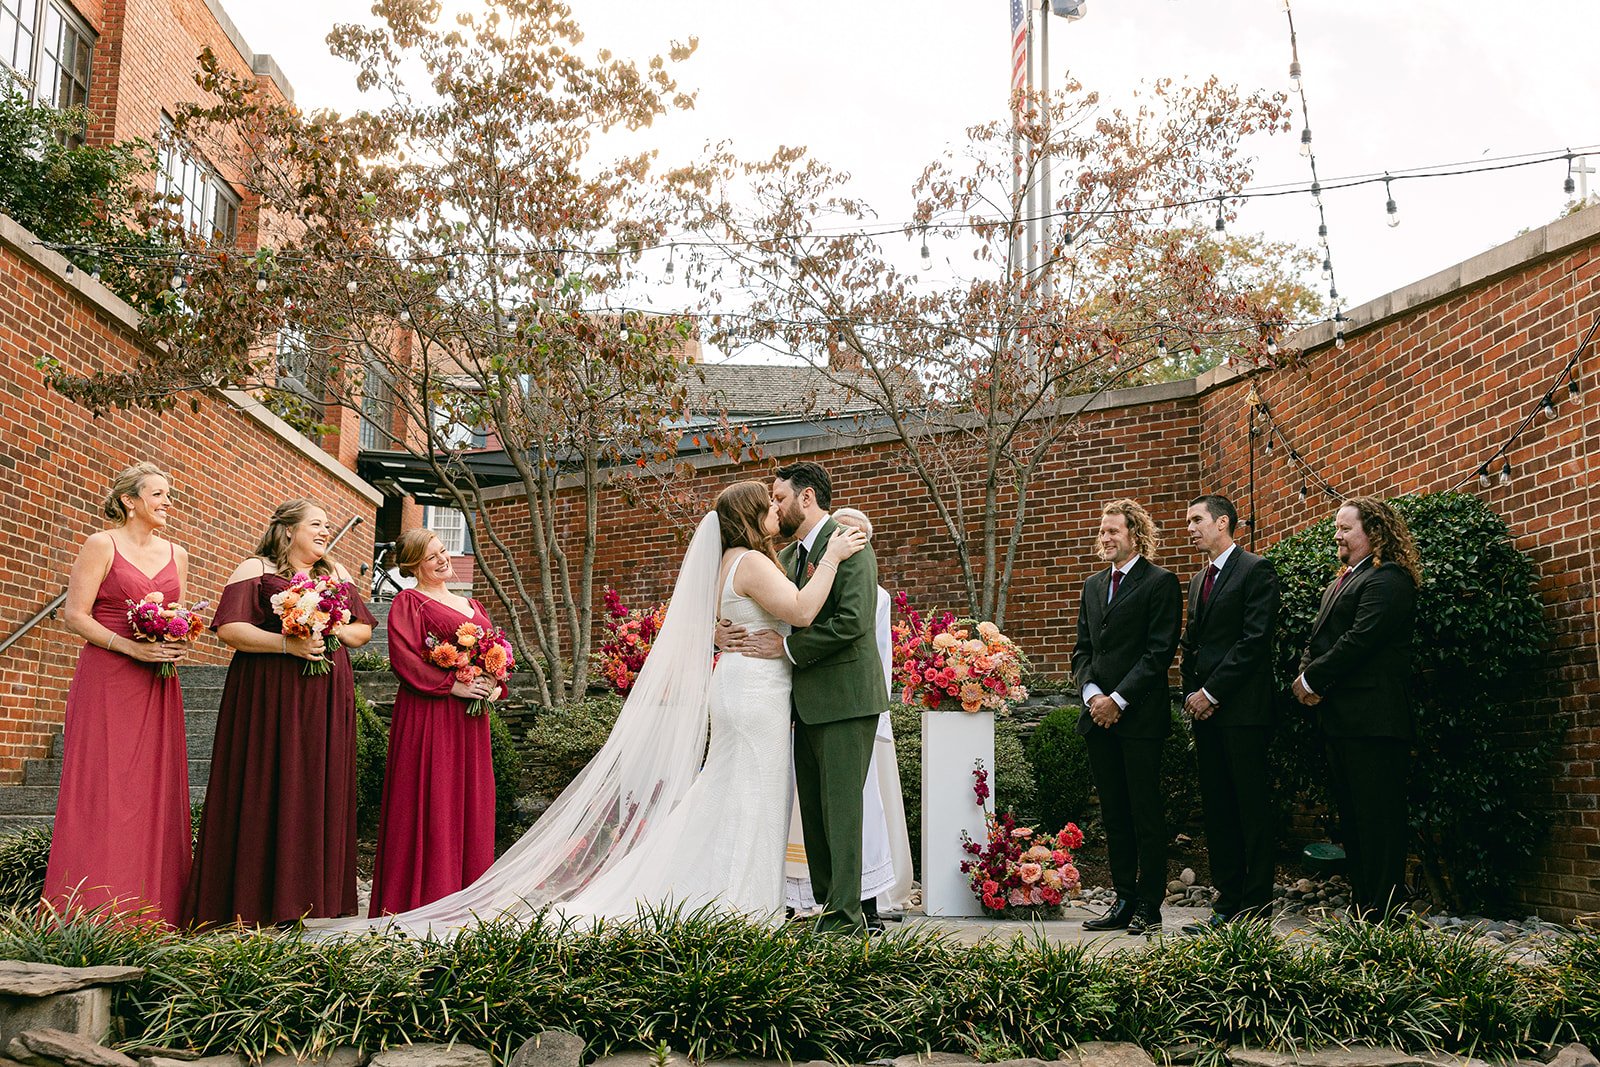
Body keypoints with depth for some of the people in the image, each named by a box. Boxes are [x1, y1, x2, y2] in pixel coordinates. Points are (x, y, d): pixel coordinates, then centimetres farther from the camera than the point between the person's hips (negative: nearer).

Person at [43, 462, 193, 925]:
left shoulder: (176, 555, 15)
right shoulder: (102, 545, -2)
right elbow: (75, 615, -7)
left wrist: (179, 644, -1)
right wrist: (131, 647, -17)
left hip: (157, 685, 5)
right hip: (106, 680, -5)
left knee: (155, 790, 2)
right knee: (102, 789, -6)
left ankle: (150, 912, 6)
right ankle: (92, 914, -2)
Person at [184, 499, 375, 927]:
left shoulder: (337, 574, 18)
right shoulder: (256, 570, 1)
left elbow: (364, 629, 19)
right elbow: (229, 628, -9)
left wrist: (338, 631, -3)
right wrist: (287, 643, -18)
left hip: (326, 698, 5)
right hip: (269, 696, -5)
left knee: (321, 794, 2)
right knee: (266, 793, -6)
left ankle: (313, 898, 7)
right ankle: (254, 903, -1)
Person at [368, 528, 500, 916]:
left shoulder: (472, 605, 21)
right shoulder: (408, 603, -1)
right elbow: (404, 656, -13)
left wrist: (496, 686, 0)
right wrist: (453, 685, -18)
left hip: (470, 717, 7)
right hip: (428, 714, -7)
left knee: (471, 802, 7)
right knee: (430, 802, -7)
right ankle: (423, 898, -4)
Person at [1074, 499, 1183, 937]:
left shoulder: (1160, 583, -4)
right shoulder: (1093, 585, 17)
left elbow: (1159, 652, -11)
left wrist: (1119, 699, -14)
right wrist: (1092, 693, -2)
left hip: (1140, 716, -6)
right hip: (1099, 716, 7)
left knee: (1146, 815, -1)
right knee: (1114, 815, 10)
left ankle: (1149, 906, 6)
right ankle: (1124, 900, 17)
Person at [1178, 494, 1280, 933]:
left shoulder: (1256, 570, -5)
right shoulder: (1199, 581, 20)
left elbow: (1254, 640, -14)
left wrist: (1212, 692, -13)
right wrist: (1191, 692, 6)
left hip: (1243, 709, -8)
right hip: (1205, 709, 8)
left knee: (1252, 809, -3)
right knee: (1217, 809, 8)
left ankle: (1256, 903, 2)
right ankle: (1227, 900, 13)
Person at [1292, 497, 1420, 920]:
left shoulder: (1387, 579, -10)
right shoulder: (1340, 583, 21)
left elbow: (1360, 640, -19)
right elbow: (1318, 638, 20)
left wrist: (1313, 680, -12)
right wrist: (1305, 675, 1)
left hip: (1371, 721, -10)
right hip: (1339, 719, 10)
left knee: (1378, 822, -6)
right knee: (1351, 820, 13)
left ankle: (1384, 917, -2)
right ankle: (1361, 911, 21)